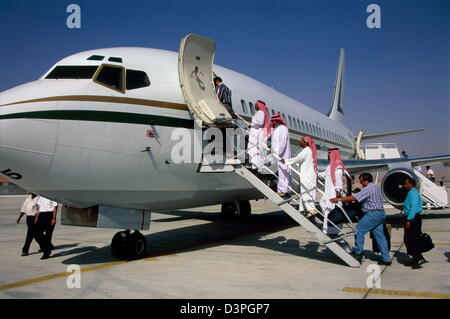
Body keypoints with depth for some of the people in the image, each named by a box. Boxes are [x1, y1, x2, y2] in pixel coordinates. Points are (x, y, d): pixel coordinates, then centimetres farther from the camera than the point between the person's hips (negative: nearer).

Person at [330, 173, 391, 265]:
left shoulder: (368, 189, -13)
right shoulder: (376, 187, 20)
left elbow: (354, 198, -19)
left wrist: (339, 199, -15)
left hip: (373, 213, -10)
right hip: (380, 213, 10)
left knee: (360, 229, -6)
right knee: (379, 235, 9)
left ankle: (358, 253, -3)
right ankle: (386, 259, 10)